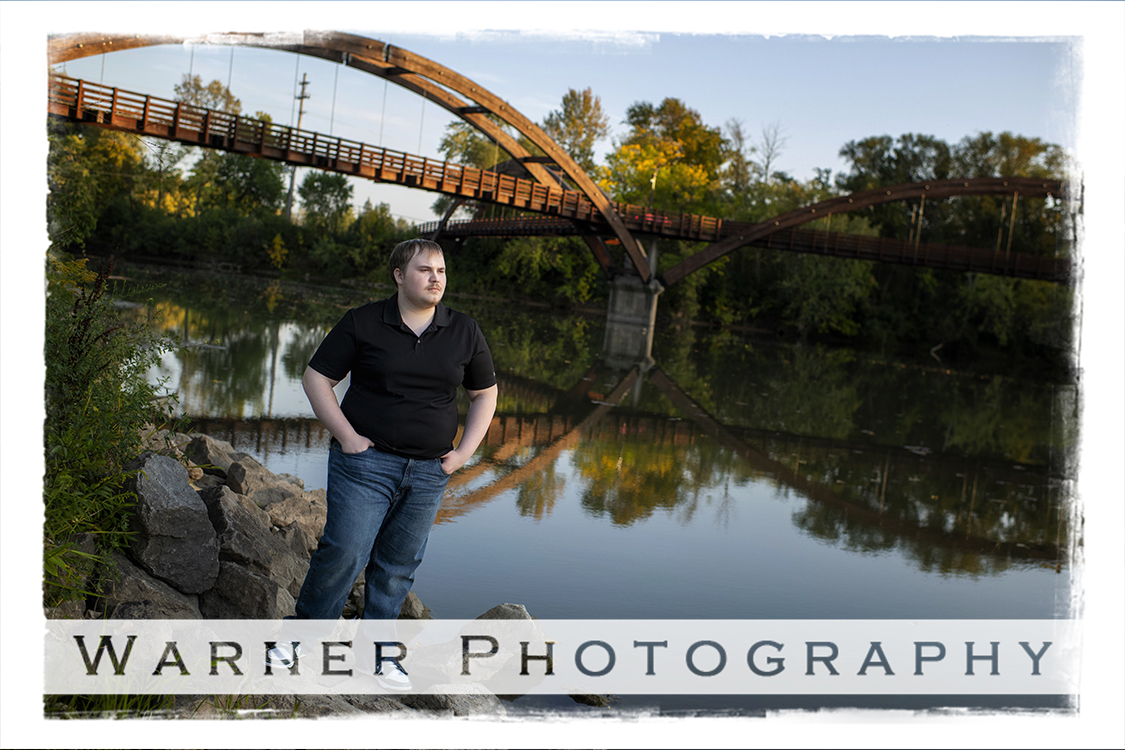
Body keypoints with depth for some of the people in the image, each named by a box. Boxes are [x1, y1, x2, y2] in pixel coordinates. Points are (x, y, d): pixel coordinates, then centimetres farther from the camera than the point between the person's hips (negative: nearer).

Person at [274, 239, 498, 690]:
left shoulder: (464, 333, 3)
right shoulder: (363, 323, -5)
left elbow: (485, 393, 14)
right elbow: (316, 378, -2)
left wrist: (464, 451, 4)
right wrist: (346, 436, -10)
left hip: (429, 472, 4)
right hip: (367, 461, -3)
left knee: (398, 566, 11)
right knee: (345, 553, -10)